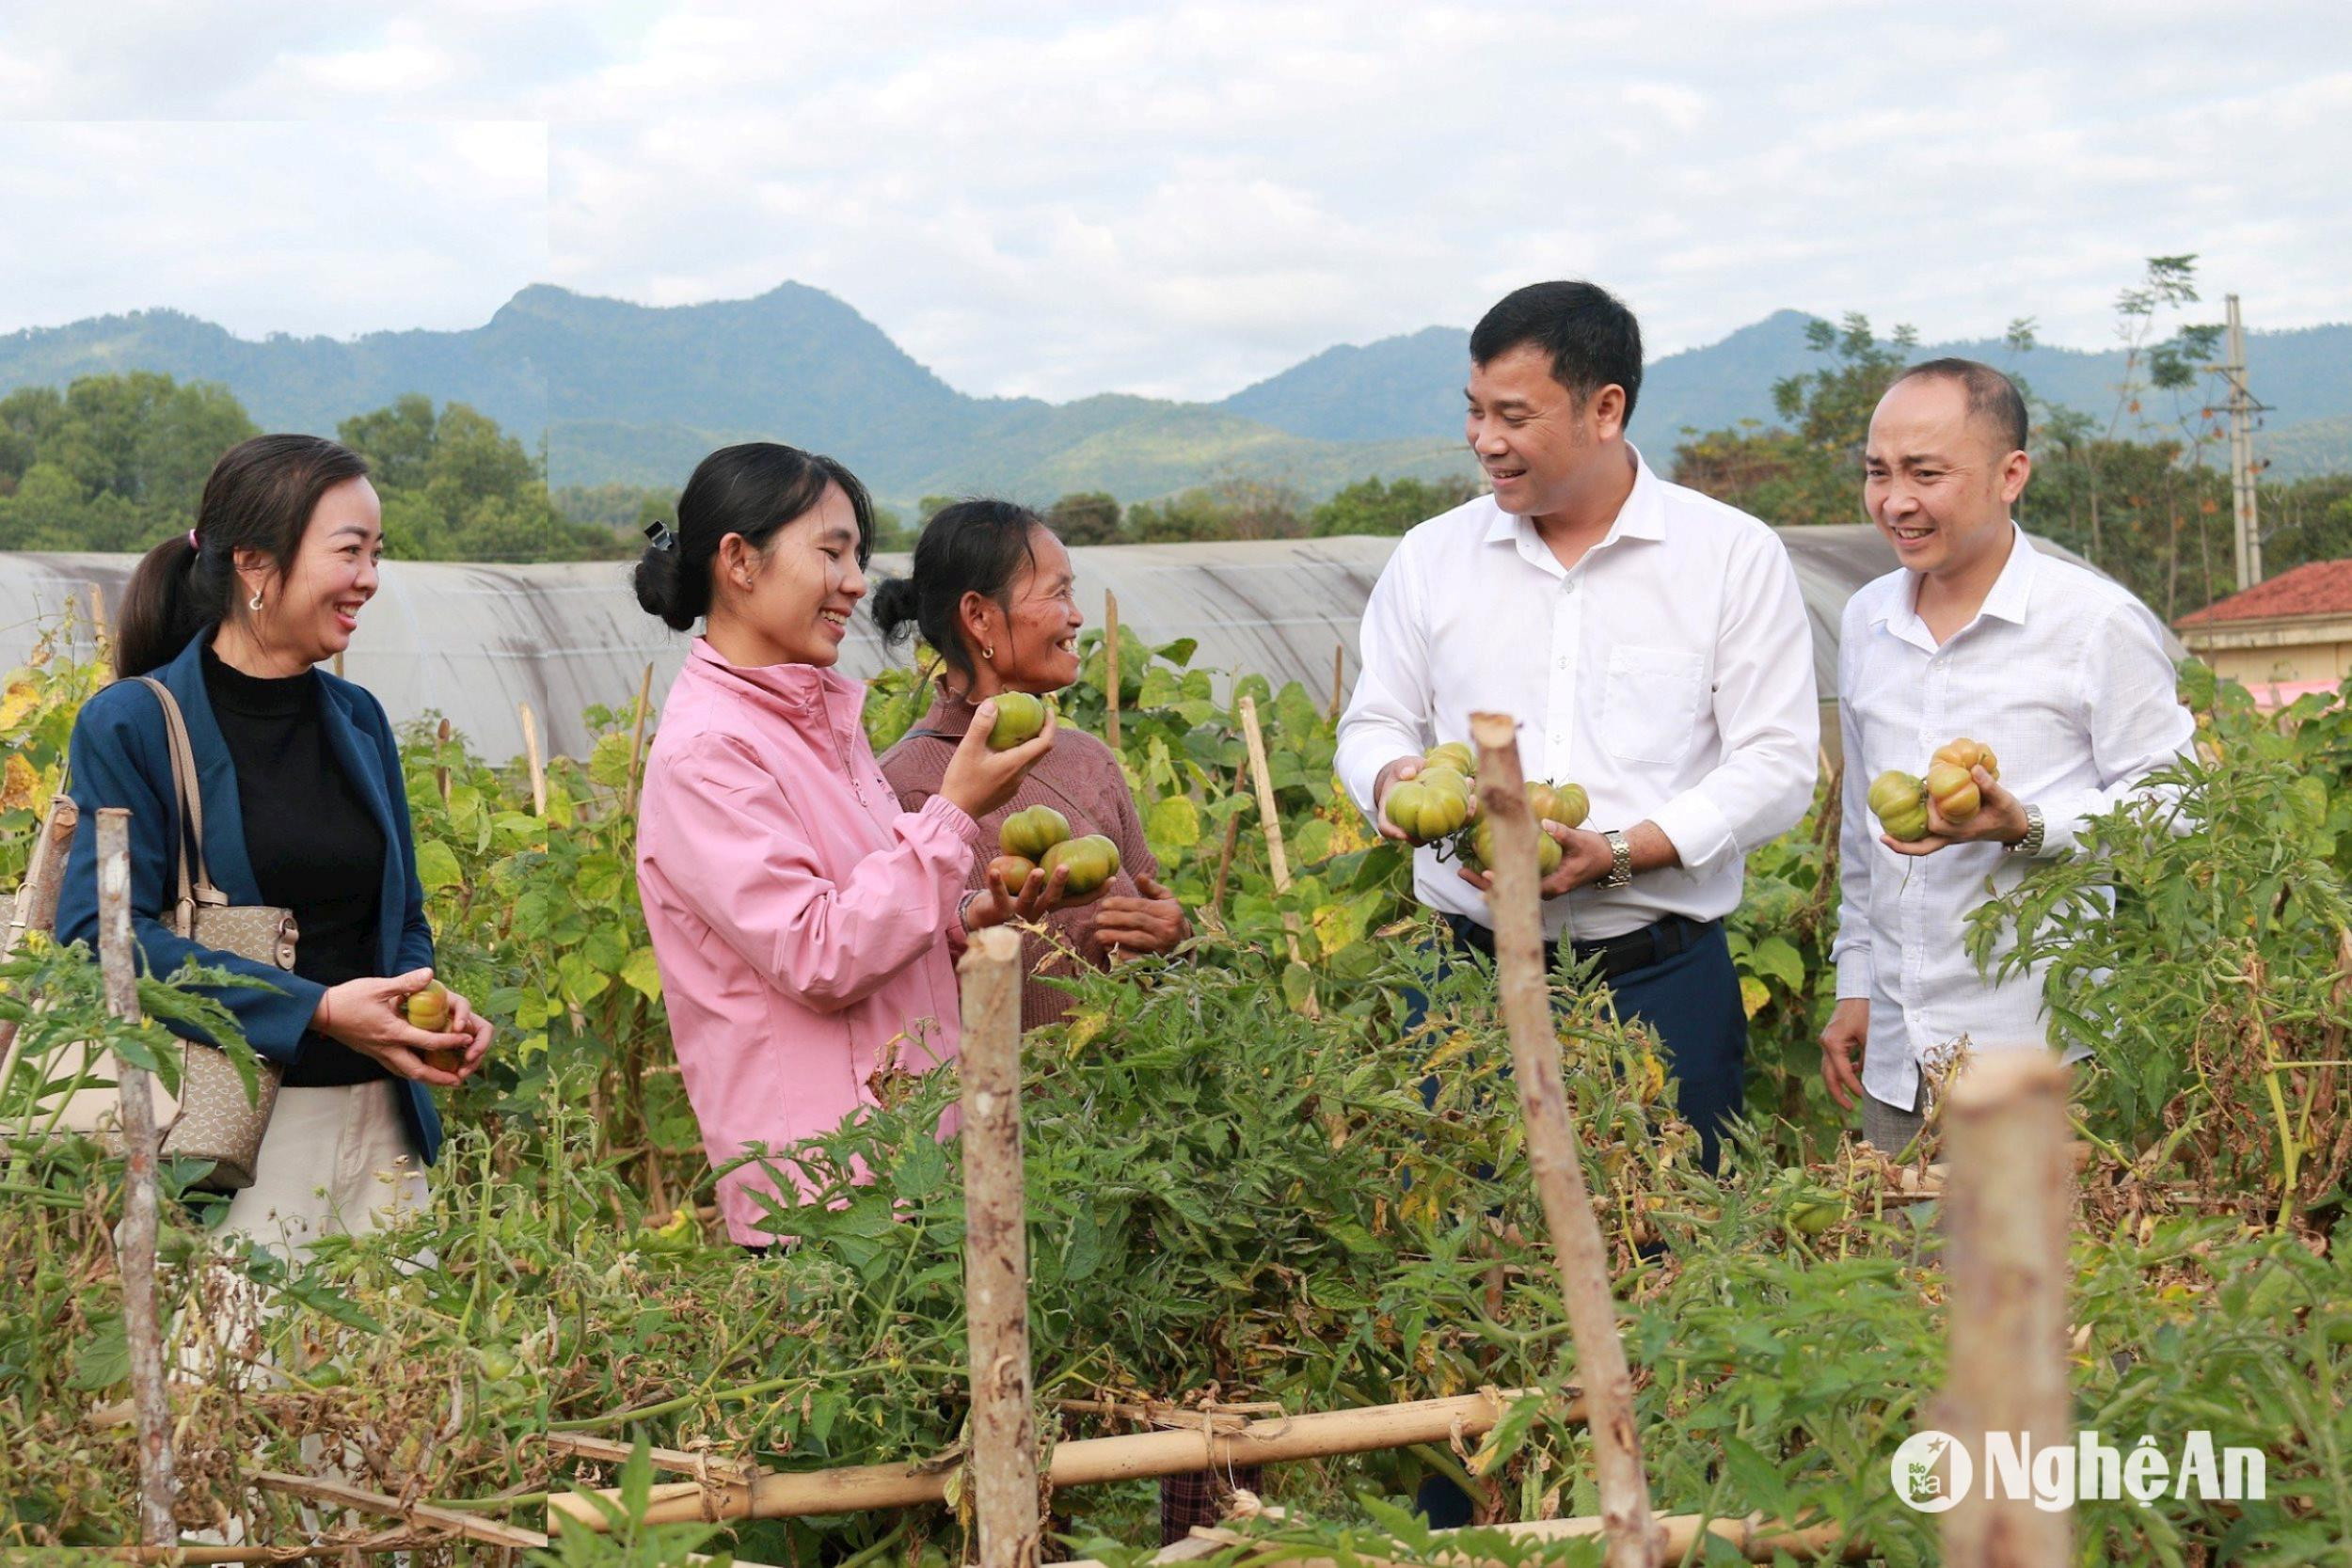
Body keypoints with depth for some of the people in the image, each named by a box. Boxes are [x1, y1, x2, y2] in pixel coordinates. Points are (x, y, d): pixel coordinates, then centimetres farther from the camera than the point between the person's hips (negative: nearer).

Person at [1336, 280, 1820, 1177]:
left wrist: (1621, 853, -16)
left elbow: (1777, 765, -2)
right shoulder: (1430, 558, 10)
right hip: (1473, 981, 2)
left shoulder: (1735, 556, 1)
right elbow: (1374, 723, 17)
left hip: (1659, 985, -2)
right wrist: (1395, 777, -8)